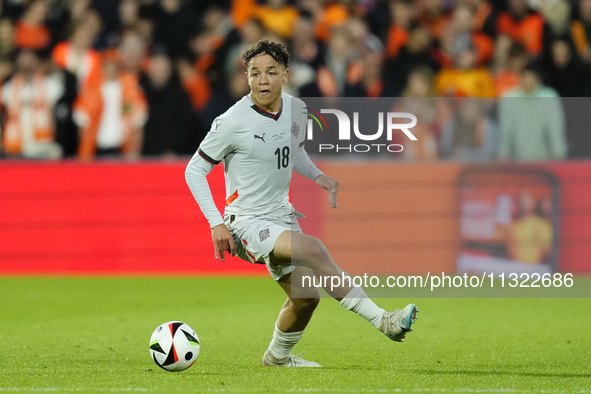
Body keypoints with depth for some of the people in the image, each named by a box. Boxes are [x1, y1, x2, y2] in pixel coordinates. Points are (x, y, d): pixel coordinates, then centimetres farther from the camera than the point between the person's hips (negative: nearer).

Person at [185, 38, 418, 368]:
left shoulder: (296, 109, 1)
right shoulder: (232, 122, -17)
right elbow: (195, 171, -8)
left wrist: (318, 176, 1)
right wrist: (216, 223, -16)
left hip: (282, 215, 7)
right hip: (247, 223, -7)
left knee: (306, 296, 4)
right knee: (312, 248, -29)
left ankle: (279, 356, 32)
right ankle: (382, 321, -29)